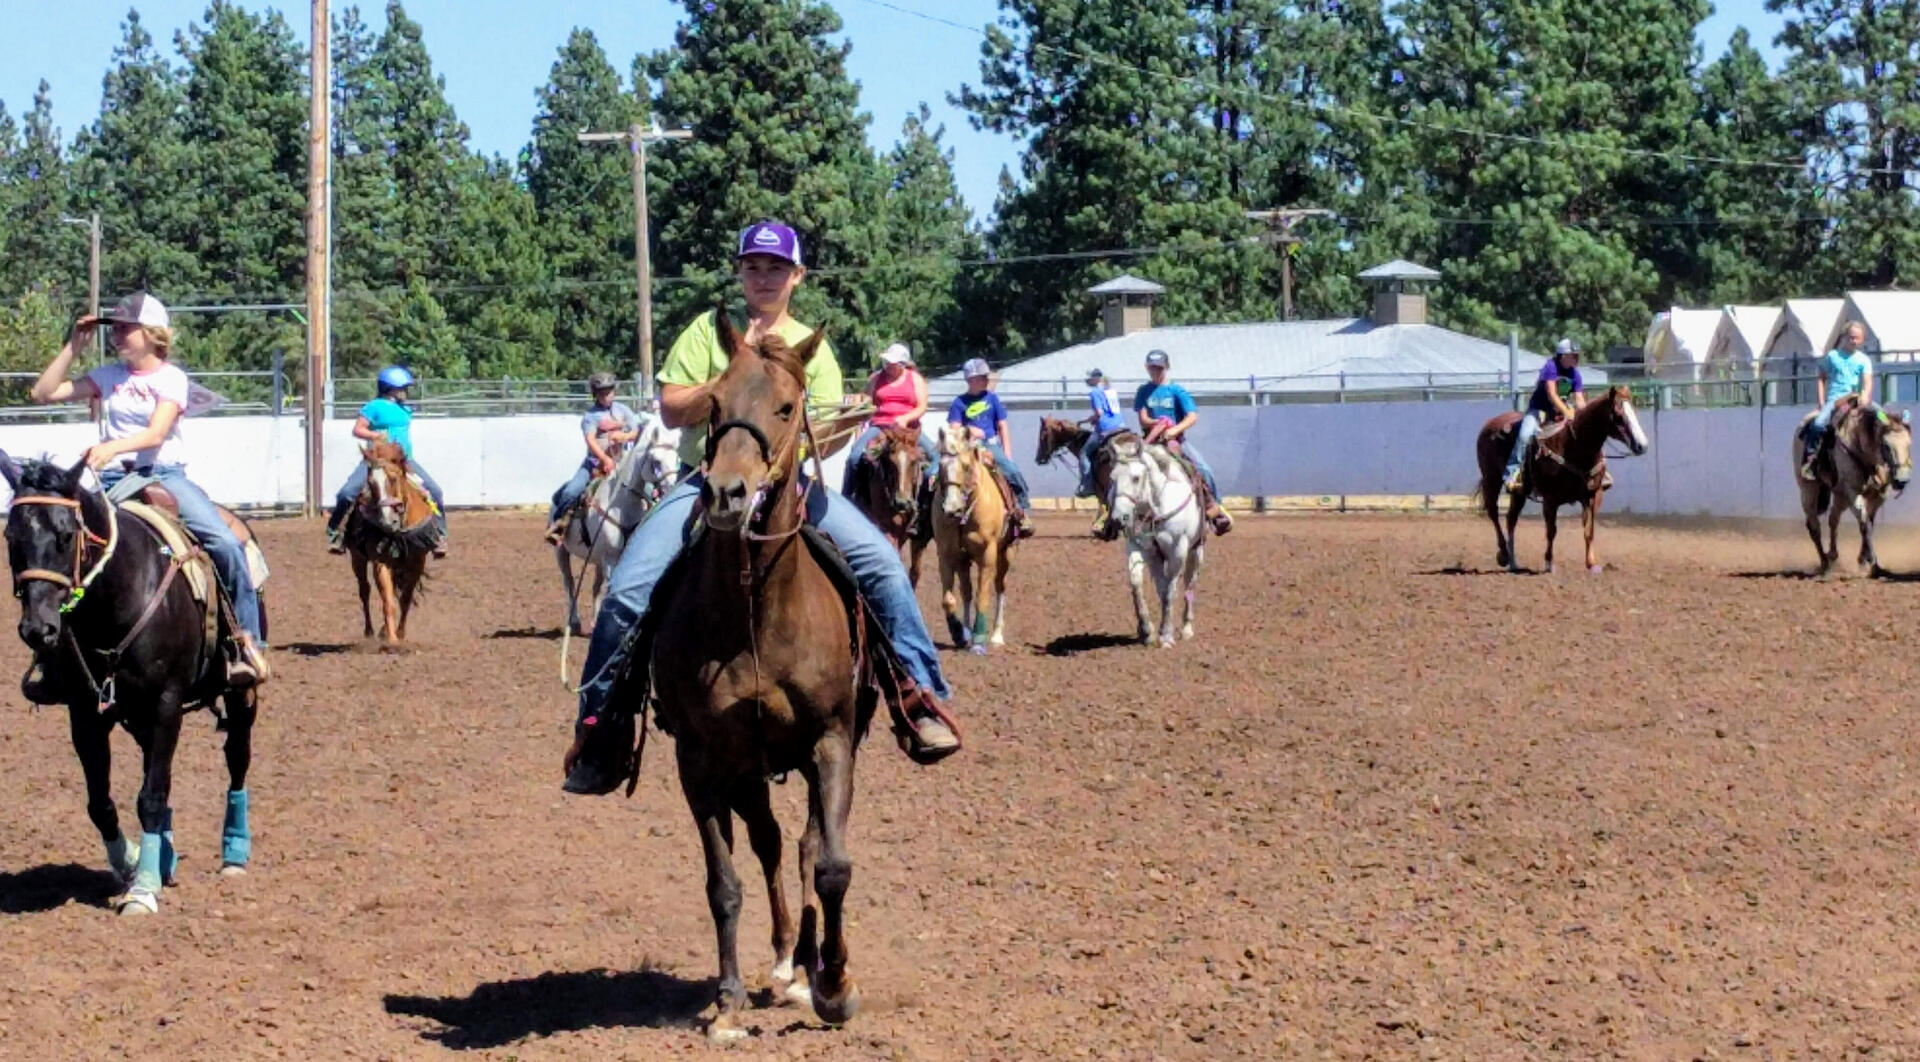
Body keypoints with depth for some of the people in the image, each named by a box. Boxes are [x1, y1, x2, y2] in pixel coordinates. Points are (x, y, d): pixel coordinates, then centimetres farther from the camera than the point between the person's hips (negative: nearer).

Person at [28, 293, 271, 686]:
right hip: (114, 478, 3)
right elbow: (43, 393, 10)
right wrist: (72, 348, 4)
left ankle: (247, 641, -13)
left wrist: (114, 446, -33)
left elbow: (156, 434, -15)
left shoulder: (171, 378, 0)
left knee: (225, 544, -22)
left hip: (164, 474, -3)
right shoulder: (108, 376, 12)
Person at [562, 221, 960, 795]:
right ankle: (600, 728, -6)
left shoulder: (811, 345, 11)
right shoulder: (709, 330, 6)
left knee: (882, 561, -18)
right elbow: (672, 409, -3)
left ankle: (919, 694, -10)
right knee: (627, 590, -20)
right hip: (705, 483, -1)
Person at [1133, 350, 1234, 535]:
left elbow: (1193, 417, -10)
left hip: (1177, 439, -1)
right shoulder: (1144, 392, 8)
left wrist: (1175, 429, -26)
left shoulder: (1176, 391, 2)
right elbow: (1143, 421, 2)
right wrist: (1159, 423, -17)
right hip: (1153, 439, 1)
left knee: (1204, 469, -17)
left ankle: (1214, 508, -2)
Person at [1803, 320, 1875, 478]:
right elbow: (1822, 378, 13)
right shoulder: (1832, 356, 8)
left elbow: (1868, 381, -3)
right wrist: (1822, 401, 3)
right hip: (1834, 400, -2)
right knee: (1819, 423, -28)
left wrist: (1865, 397, -24)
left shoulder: (1864, 360, 9)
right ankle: (1809, 460, -24)